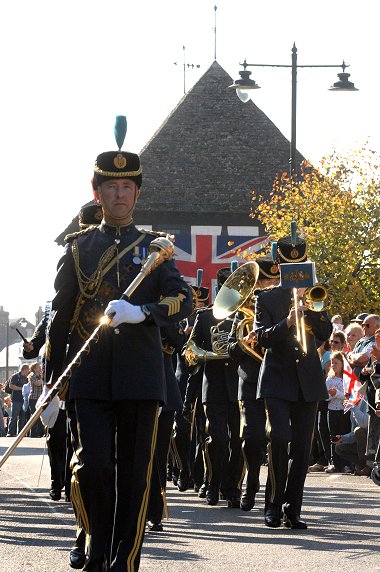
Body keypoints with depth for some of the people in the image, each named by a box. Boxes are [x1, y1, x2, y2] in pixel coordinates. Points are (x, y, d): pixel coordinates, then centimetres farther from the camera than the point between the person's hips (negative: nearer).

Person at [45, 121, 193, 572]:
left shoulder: (154, 247, 10)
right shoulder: (78, 247, 11)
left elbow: (183, 301, -4)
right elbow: (60, 317, 12)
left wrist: (140, 311, -24)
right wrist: (51, 384, 9)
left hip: (140, 377, 0)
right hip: (90, 377, 0)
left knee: (134, 475, 1)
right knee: (92, 466, -12)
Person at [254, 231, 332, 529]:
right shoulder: (267, 299, 4)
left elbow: (326, 331, 0)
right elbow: (261, 336, -8)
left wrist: (308, 306, -13)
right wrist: (287, 323, -23)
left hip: (308, 379, 3)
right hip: (278, 379, -3)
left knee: (302, 446, 1)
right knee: (279, 437, -17)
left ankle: (292, 508, 6)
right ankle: (275, 503, -5)